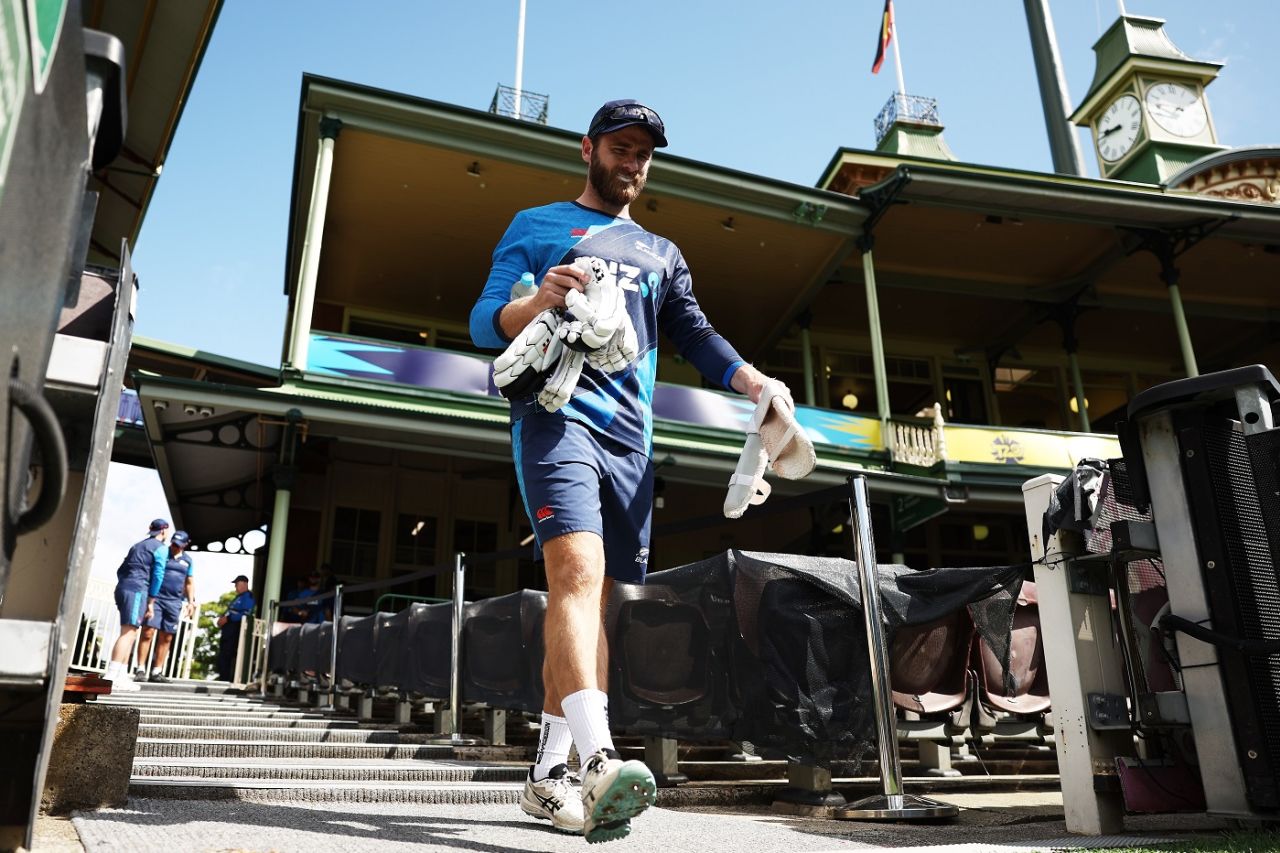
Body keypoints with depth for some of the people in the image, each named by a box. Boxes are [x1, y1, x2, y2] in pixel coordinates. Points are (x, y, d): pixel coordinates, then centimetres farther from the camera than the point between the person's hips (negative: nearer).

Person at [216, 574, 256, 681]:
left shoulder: (248, 597, -6)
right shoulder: (237, 598, 24)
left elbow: (246, 614, -19)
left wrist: (227, 619, -19)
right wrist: (222, 617, 9)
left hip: (235, 633, -10)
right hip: (228, 632, 10)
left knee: (226, 658, -13)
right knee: (222, 658, 10)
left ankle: (225, 681, -12)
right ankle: (222, 680, 14)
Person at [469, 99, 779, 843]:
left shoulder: (661, 254, 27)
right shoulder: (535, 226, 16)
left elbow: (696, 333, 15)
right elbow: (484, 321, 5)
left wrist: (756, 382, -4)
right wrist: (536, 302, -18)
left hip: (631, 434, 5)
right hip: (557, 412, -4)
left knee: (592, 595, 1)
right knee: (578, 571, -25)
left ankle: (550, 774, 7)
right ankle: (599, 761, -35)